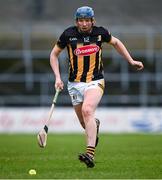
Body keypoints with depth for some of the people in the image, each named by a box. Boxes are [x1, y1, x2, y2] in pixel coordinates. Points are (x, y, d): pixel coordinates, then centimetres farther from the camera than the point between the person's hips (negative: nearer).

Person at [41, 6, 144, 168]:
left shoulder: (100, 33, -3)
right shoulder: (68, 34, -5)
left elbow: (116, 42, 18)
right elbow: (54, 54, 7)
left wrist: (131, 61, 17)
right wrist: (57, 77, -4)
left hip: (95, 82, -2)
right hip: (75, 83, 2)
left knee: (87, 111, -28)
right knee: (85, 123, 6)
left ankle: (90, 154, -36)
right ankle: (95, 125, 47)